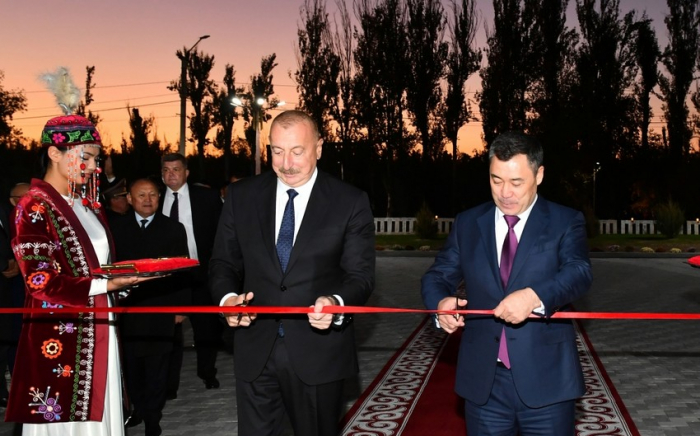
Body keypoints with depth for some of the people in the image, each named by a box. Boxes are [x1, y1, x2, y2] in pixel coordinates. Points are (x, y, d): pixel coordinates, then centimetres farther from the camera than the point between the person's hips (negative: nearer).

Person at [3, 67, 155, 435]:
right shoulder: (34, 208, -11)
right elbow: (41, 282, -17)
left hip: (97, 334, 7)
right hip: (59, 340, -7)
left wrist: (128, 274, 3)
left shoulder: (85, 204, 12)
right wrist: (104, 285, -20)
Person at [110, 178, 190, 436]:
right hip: (127, 308, 1)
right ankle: (137, 408, 26)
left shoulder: (174, 229, 3)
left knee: (156, 367, 4)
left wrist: (181, 306, -2)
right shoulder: (117, 228, 6)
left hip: (160, 309, -1)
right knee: (131, 365, 10)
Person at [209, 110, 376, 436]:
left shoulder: (350, 202, -3)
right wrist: (228, 297, -14)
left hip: (318, 351, -1)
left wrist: (337, 303, -26)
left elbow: (360, 274, -5)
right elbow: (224, 262, 7)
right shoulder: (241, 196, 4)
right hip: (255, 349, 2)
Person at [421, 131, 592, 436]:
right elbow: (438, 276, 8)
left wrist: (535, 296, -35)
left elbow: (579, 273, -16)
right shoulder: (467, 223, 8)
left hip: (547, 380, -2)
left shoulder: (566, 222, -1)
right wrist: (441, 302, -16)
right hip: (483, 380, 2)